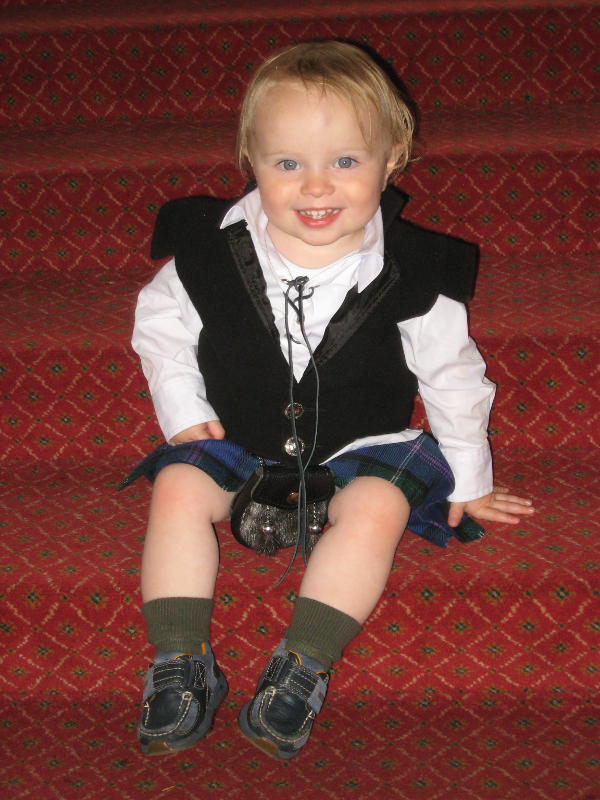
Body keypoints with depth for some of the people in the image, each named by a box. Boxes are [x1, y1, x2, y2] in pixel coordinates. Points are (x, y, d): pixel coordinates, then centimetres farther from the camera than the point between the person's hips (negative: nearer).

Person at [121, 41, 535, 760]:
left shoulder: (410, 273, -14)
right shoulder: (213, 253, -12)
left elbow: (452, 377, -2)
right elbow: (160, 325, 6)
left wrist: (469, 480, 5)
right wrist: (182, 409, -3)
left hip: (361, 443, -1)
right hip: (235, 436, 2)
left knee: (379, 505, -28)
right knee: (178, 489, -20)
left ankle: (301, 668, -23)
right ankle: (180, 665, -13)